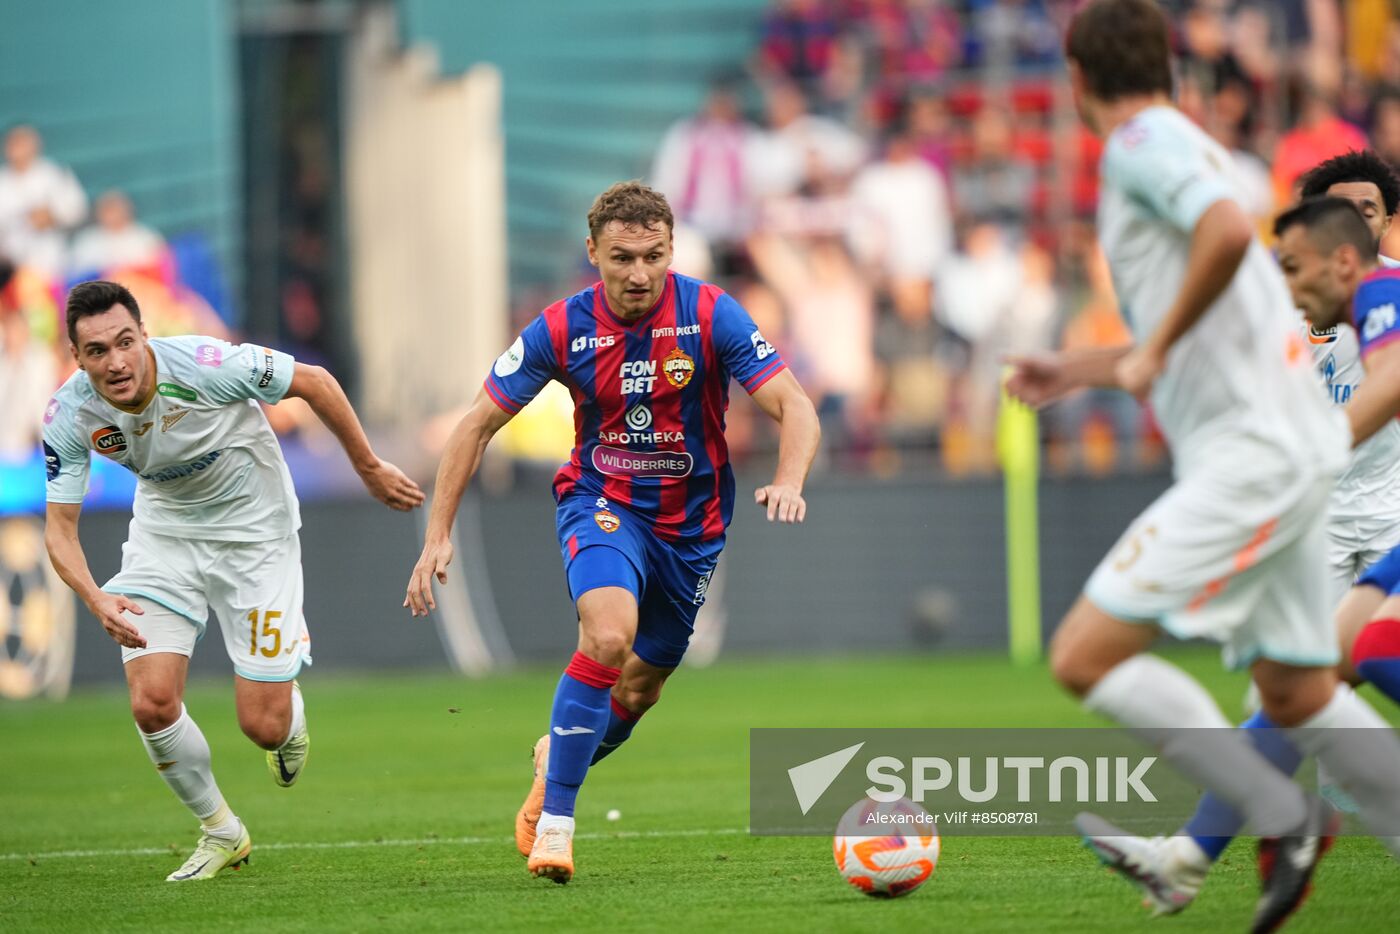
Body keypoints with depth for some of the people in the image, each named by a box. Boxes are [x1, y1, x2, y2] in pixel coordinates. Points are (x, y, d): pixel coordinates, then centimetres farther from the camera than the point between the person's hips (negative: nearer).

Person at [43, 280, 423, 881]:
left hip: (254, 532, -3)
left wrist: (370, 470, -6)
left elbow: (315, 383, -16)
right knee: (152, 702, -13)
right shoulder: (69, 415, -21)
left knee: (264, 727, -5)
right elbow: (60, 526, -15)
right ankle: (220, 832, 14)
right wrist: (95, 598, -35)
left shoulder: (205, 365, -32)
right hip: (165, 533, 3)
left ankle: (293, 717, 36)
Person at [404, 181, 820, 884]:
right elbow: (478, 424, -5)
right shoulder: (562, 330, -14)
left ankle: (556, 758, 47)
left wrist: (788, 482, -40)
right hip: (601, 502, -2)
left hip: (692, 522, 2)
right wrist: (438, 535, -12)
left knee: (637, 691, 12)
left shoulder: (711, 316, -16)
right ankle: (554, 824, -21)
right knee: (609, 637, -30)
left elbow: (794, 408, -18)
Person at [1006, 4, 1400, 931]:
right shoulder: (1185, 145, 21)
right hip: (1291, 450, 10)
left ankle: (1284, 819, -9)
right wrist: (1078, 370, 36)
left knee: (1086, 655, -11)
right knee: (1299, 696, 14)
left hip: (1249, 454, -10)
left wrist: (1153, 351, -19)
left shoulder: (1143, 142, -9)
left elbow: (1228, 233, -30)